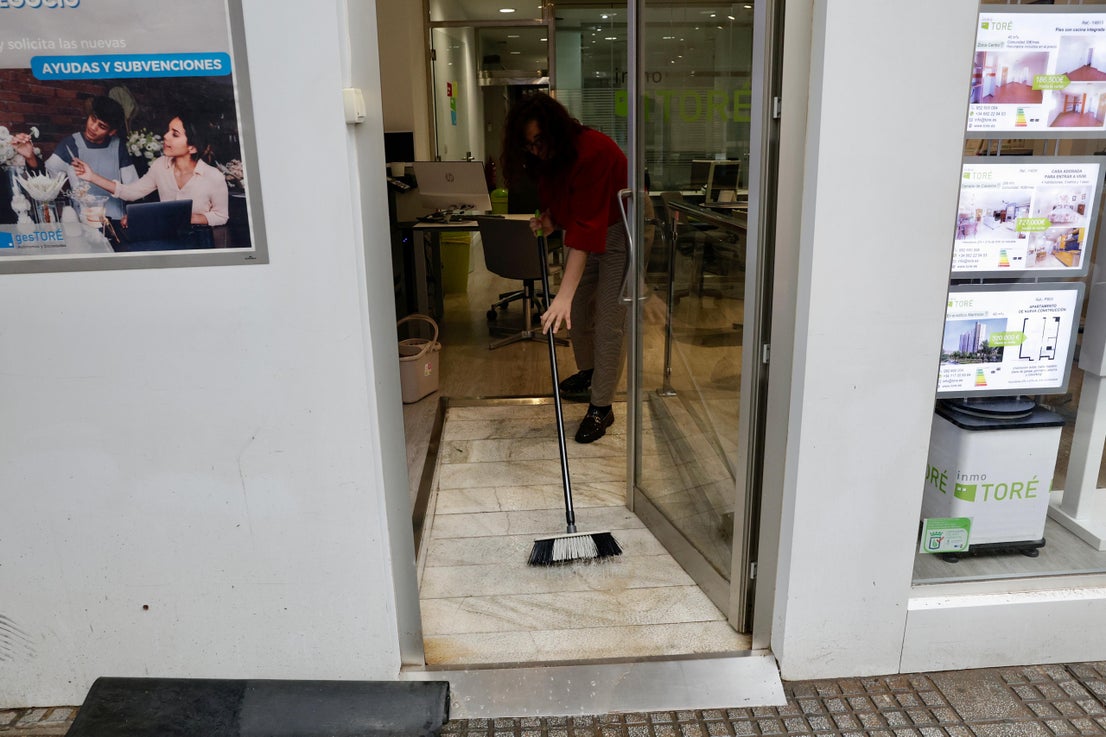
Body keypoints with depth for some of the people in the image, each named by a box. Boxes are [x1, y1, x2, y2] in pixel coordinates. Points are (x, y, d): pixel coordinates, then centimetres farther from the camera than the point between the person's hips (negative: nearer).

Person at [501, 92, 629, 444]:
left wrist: (564, 294, -44)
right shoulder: (547, 157, -9)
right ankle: (587, 373, 39)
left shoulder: (593, 152, -34)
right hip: (582, 231, 8)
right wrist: (548, 218, -12)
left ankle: (601, 408, 1)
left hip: (619, 230, -8)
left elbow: (586, 229, -40)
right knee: (577, 311, 15)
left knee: (608, 322, -8)